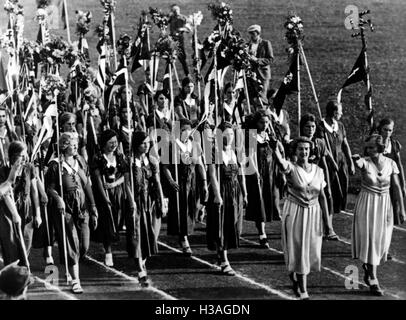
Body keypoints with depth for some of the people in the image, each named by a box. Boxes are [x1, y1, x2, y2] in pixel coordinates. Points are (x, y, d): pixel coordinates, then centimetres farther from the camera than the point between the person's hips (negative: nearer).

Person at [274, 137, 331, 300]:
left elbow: (322, 197, 6)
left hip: (313, 213, 4)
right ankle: (303, 290, 13)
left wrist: (327, 220, 5)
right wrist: (278, 154, -58)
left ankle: (295, 278, 37)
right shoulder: (291, 167, -9)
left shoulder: (318, 170, 2)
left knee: (311, 251, 9)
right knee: (298, 250, 1)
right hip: (294, 212, -3)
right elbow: (282, 164, -35)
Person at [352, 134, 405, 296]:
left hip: (384, 205, 3)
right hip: (367, 204, -3)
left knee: (380, 241, 10)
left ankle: (367, 270, 34)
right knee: (369, 240, -4)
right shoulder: (365, 162, -11)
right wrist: (356, 160, -61)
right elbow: (359, 163, -36)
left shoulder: (391, 164, -3)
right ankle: (373, 280, 2)